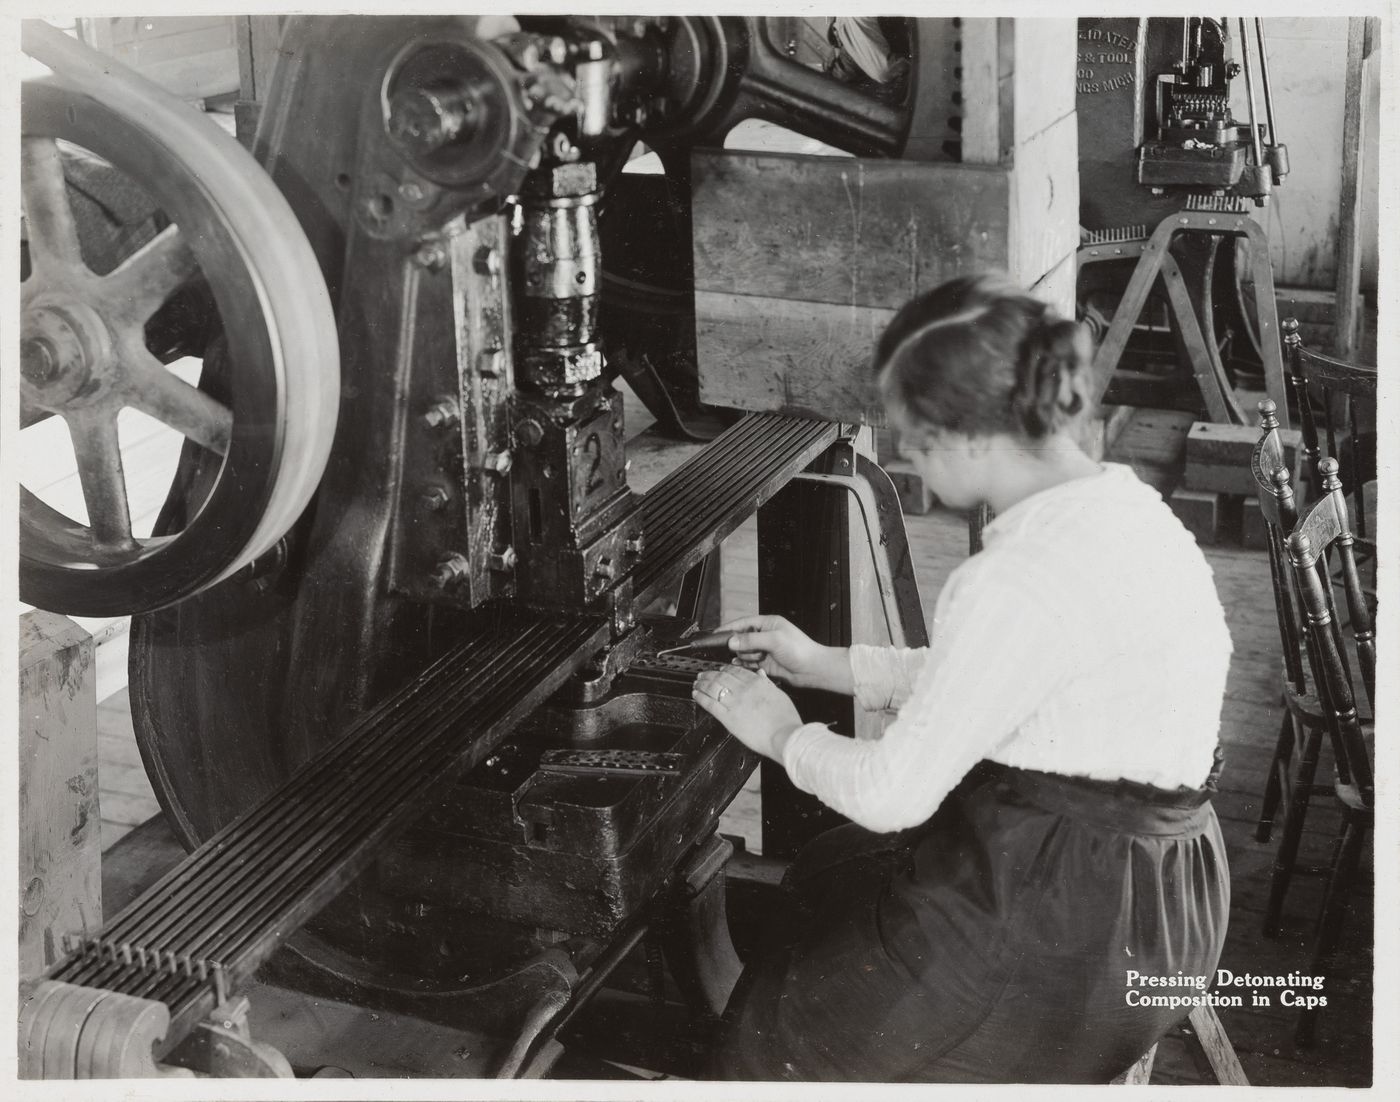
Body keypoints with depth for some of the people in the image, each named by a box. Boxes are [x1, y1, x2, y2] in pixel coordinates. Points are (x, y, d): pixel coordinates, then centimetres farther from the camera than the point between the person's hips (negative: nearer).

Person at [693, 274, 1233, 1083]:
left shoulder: (1023, 581, -28)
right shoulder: (1119, 501, 2)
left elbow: (893, 793, -20)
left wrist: (783, 734, -1)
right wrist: (825, 665, 19)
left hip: (1071, 936, -9)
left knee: (781, 1044, 10)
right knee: (822, 879, 24)